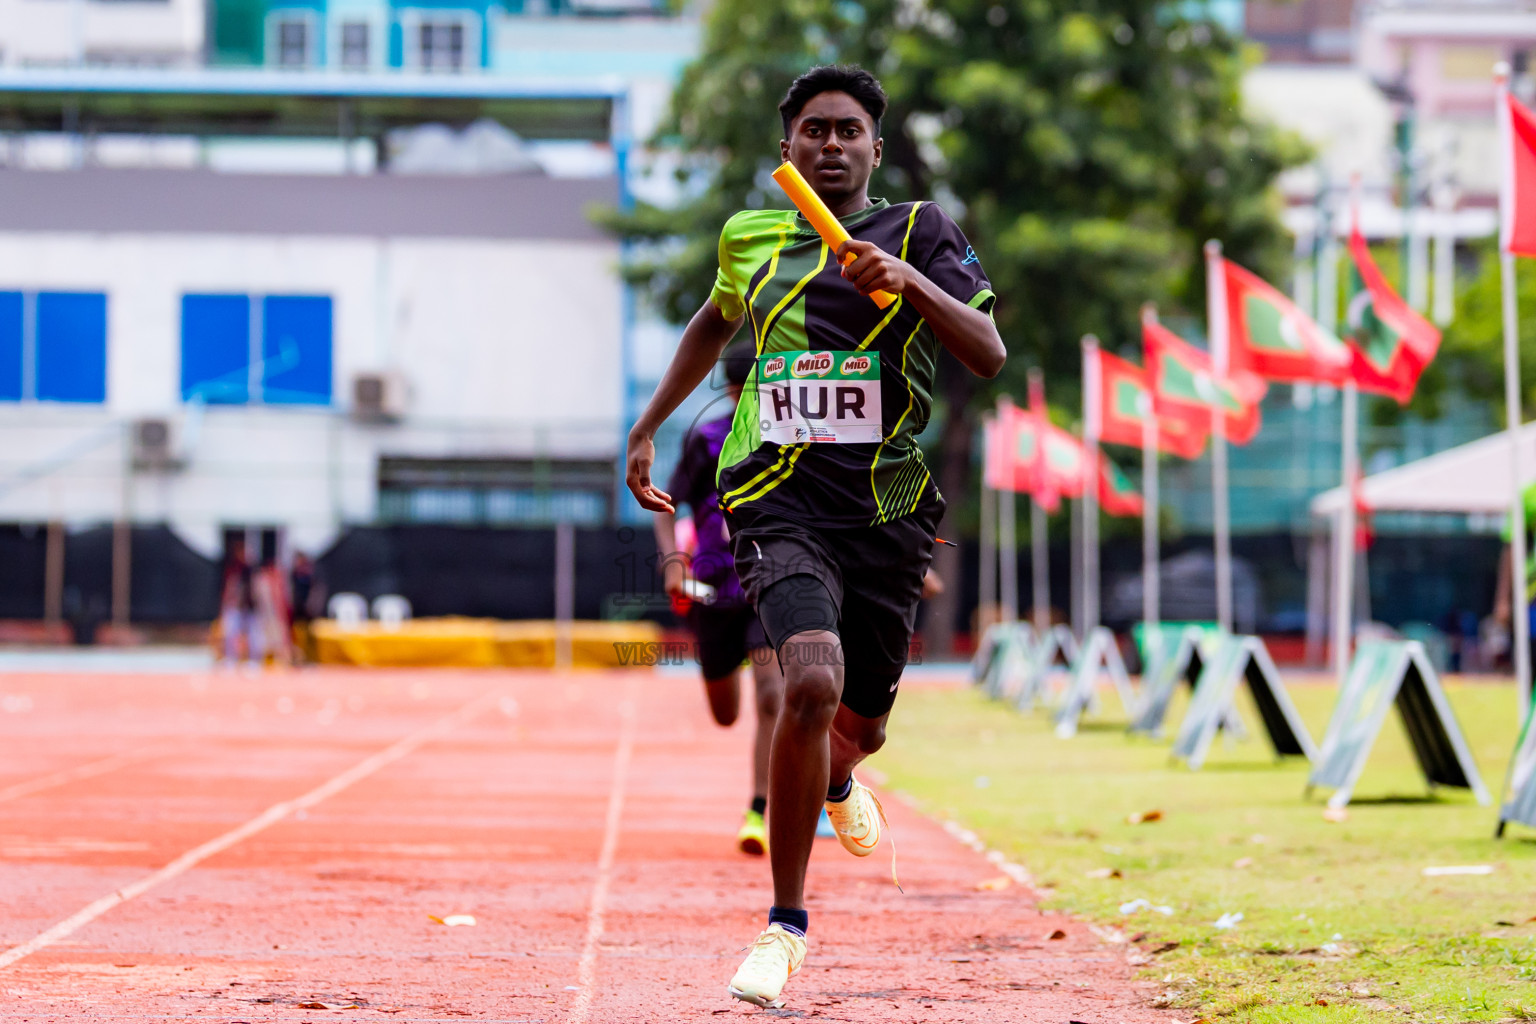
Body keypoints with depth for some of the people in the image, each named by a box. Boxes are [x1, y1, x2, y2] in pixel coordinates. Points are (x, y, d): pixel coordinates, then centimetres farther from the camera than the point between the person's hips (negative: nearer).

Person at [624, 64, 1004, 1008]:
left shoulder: (919, 230, 3)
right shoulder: (749, 239, 10)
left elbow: (990, 355, -9)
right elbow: (716, 322, 31)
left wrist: (911, 282, -24)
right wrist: (648, 428, 31)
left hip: (889, 511, 1)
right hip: (781, 501, -1)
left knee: (858, 724, 12)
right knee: (812, 683, -26)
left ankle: (836, 781, 55)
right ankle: (787, 922, -12)